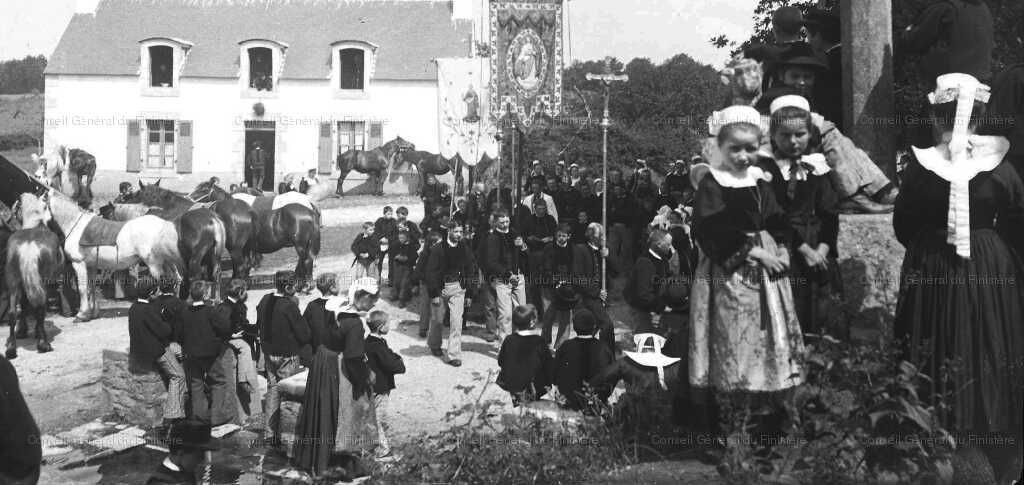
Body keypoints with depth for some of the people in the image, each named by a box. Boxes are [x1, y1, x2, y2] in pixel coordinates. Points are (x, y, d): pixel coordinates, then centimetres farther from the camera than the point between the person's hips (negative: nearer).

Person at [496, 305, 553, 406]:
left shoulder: (508, 341, -7)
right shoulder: (539, 343, -13)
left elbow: (500, 362, 4)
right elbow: (548, 365, -7)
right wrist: (548, 383, 8)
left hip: (511, 385, 2)